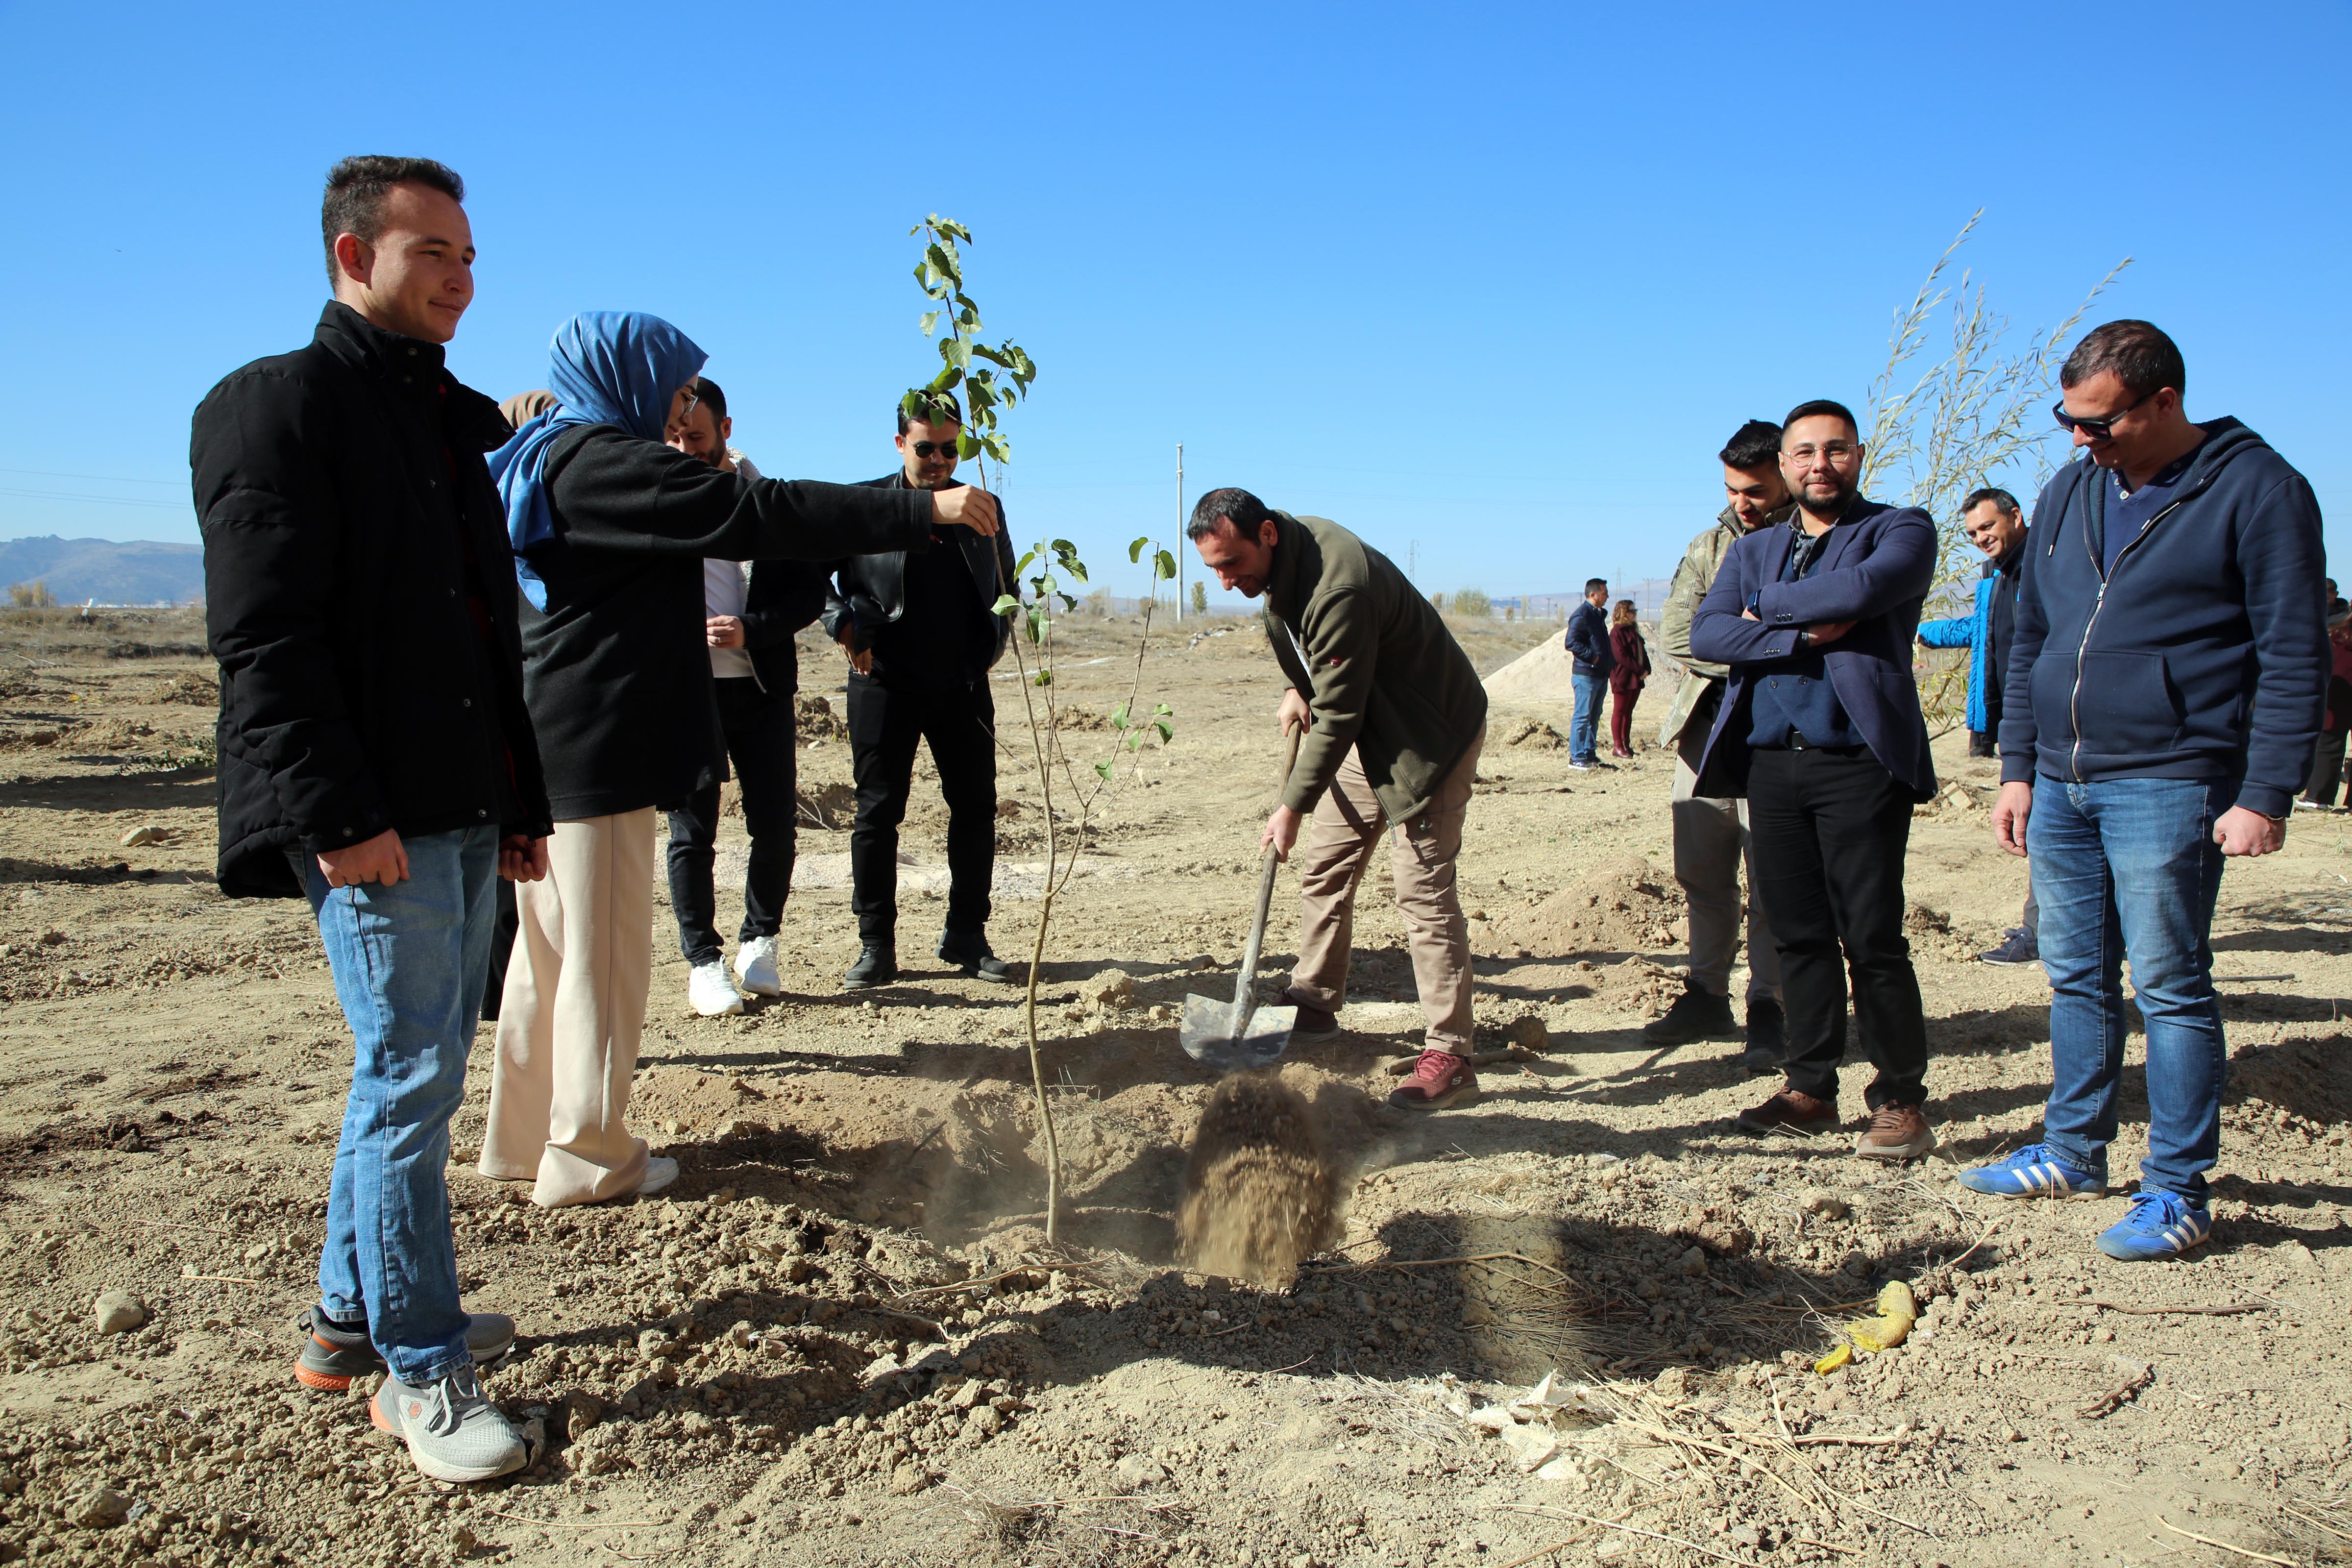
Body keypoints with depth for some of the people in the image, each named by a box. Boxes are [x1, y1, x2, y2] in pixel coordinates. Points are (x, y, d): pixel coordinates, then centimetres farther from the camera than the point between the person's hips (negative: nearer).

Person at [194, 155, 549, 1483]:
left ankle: (354, 1315, 28)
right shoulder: (281, 404, -5)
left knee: (420, 1072, 14)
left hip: (465, 812, 9)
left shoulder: (452, 421, 20)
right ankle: (419, 1367, 8)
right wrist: (338, 813, -21)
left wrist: (521, 800, 17)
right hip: (377, 822, -8)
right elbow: (263, 636, -15)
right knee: (412, 1077, -5)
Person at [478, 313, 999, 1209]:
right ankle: (589, 1158, 9)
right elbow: (760, 516, -22)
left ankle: (525, 1136, 27)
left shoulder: (542, 460, 18)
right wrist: (922, 511, -22)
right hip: (593, 746, -10)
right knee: (606, 951, -1)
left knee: (554, 945, 17)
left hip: (549, 742, 10)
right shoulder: (602, 462, -14)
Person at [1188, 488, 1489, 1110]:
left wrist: (1292, 807, -20)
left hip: (1429, 736, -9)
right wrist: (1297, 689, 5)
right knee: (1323, 868, 11)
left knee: (1423, 892, -12)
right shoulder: (1283, 560, -2)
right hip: (1366, 731, 10)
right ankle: (1315, 1006, 25)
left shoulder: (1338, 591, -32)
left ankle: (1449, 1056, -7)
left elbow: (1337, 716, -26)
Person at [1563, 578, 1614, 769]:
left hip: (1600, 675, 10)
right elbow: (1572, 643, -21)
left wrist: (1610, 663, 16)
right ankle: (1576, 758, -4)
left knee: (1594, 717, 12)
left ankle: (1590, 755, 18)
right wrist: (1592, 657, -22)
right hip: (1586, 675, -10)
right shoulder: (1581, 615, -12)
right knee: (1582, 716, -7)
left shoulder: (1599, 615, 19)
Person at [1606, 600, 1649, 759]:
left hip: (1636, 679, 8)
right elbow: (1621, 656, -18)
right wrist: (1639, 670, -18)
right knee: (1619, 712, -4)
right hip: (1622, 678, -8)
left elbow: (1642, 652, 17)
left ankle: (1626, 744, 15)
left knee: (1628, 712, 11)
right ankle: (1617, 746, -2)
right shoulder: (1617, 632, -10)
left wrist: (1646, 669, 0)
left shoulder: (1633, 630, 17)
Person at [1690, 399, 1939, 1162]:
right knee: (1798, 935, 8)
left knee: (1872, 939, -5)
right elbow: (1706, 633, 2)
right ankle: (1810, 1089, 18)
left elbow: (1862, 590, -16)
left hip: (1859, 761, -4)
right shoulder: (1753, 551, 19)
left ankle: (1901, 1100, 7)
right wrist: (1807, 635, -11)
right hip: (1771, 761, 5)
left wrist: (1767, 608, -2)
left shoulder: (1900, 529, 6)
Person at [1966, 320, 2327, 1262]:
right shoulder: (2067, 495, 13)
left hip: (2167, 785, -6)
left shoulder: (2257, 490, -6)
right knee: (2075, 978, 13)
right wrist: (2017, 767, 12)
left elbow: (2294, 658, -8)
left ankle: (2178, 1193, 9)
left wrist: (2265, 796, -13)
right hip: (2060, 785, 6)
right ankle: (2072, 1152, 26)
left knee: (2169, 987, -1)